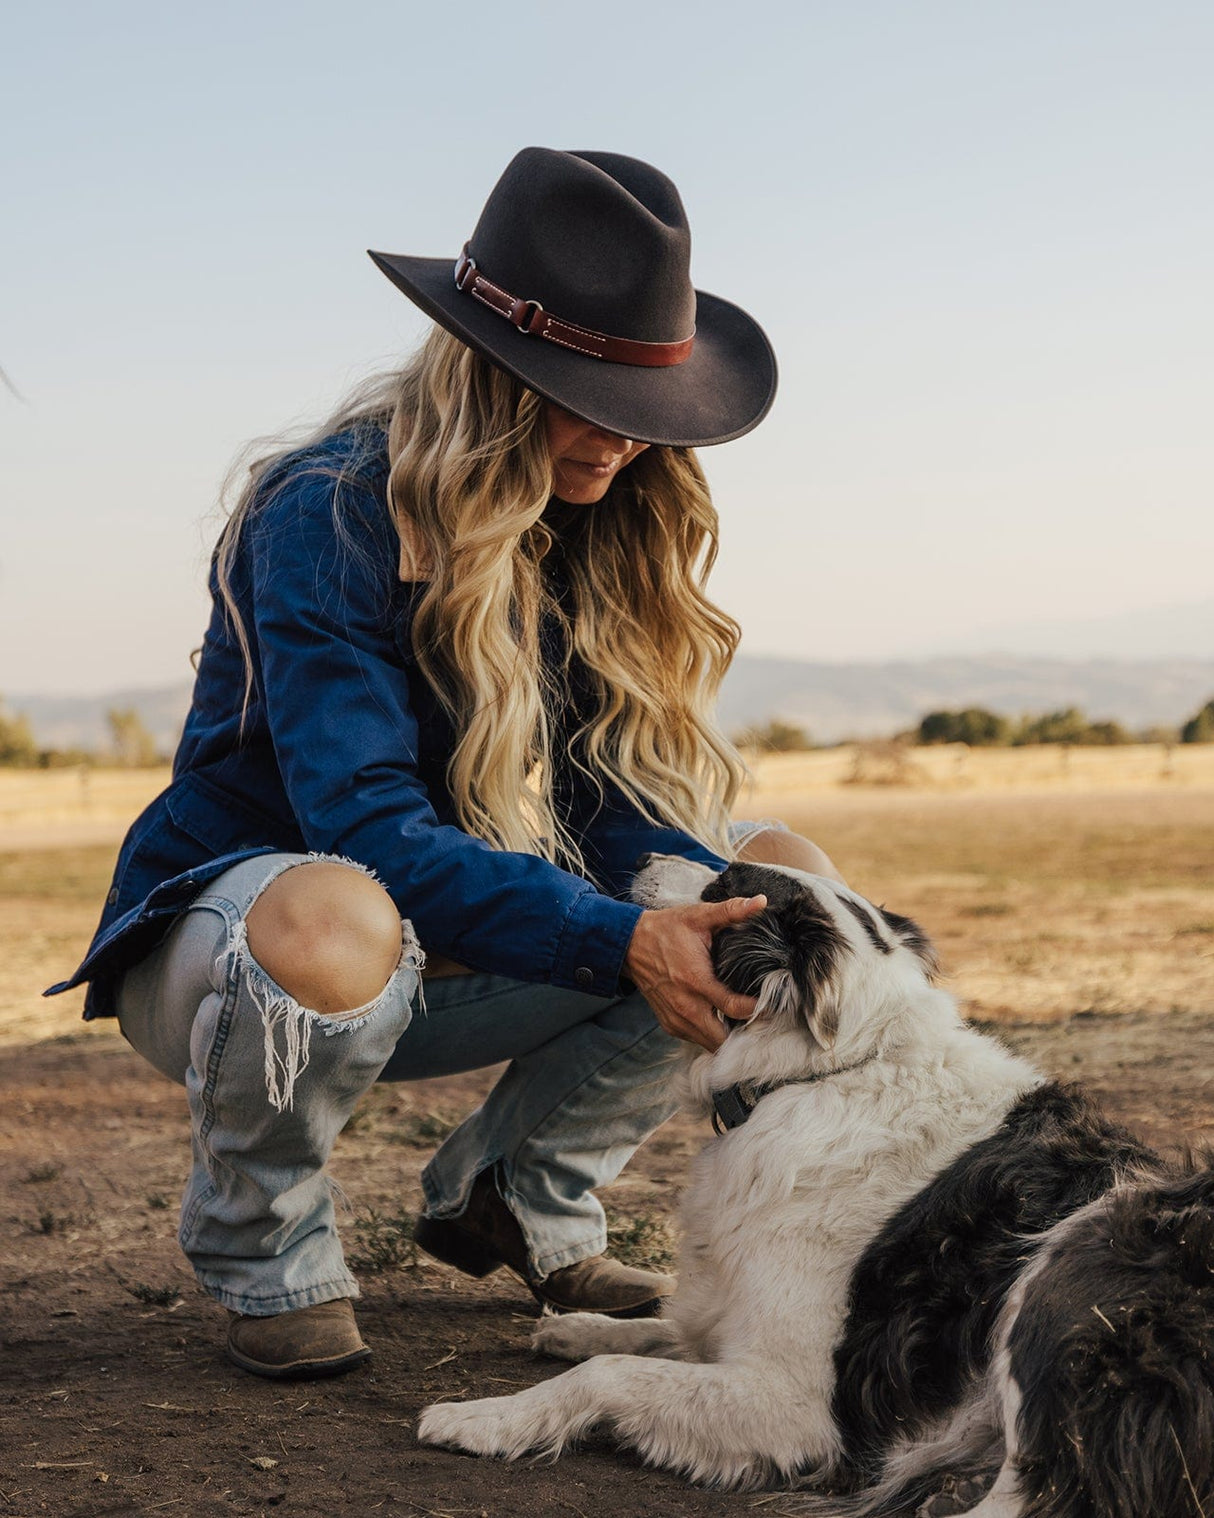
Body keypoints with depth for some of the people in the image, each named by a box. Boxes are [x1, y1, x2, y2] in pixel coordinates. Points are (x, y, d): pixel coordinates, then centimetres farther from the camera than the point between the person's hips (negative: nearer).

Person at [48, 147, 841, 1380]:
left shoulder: (601, 528, -1)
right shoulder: (327, 516, -23)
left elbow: (614, 798, -6)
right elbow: (368, 826, -30)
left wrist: (756, 925, -26)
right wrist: (621, 945, -40)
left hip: (444, 972, 6)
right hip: (217, 943, -6)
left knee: (779, 870, -7)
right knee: (331, 919, -42)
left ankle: (518, 1196, 7)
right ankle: (258, 1253, -10)